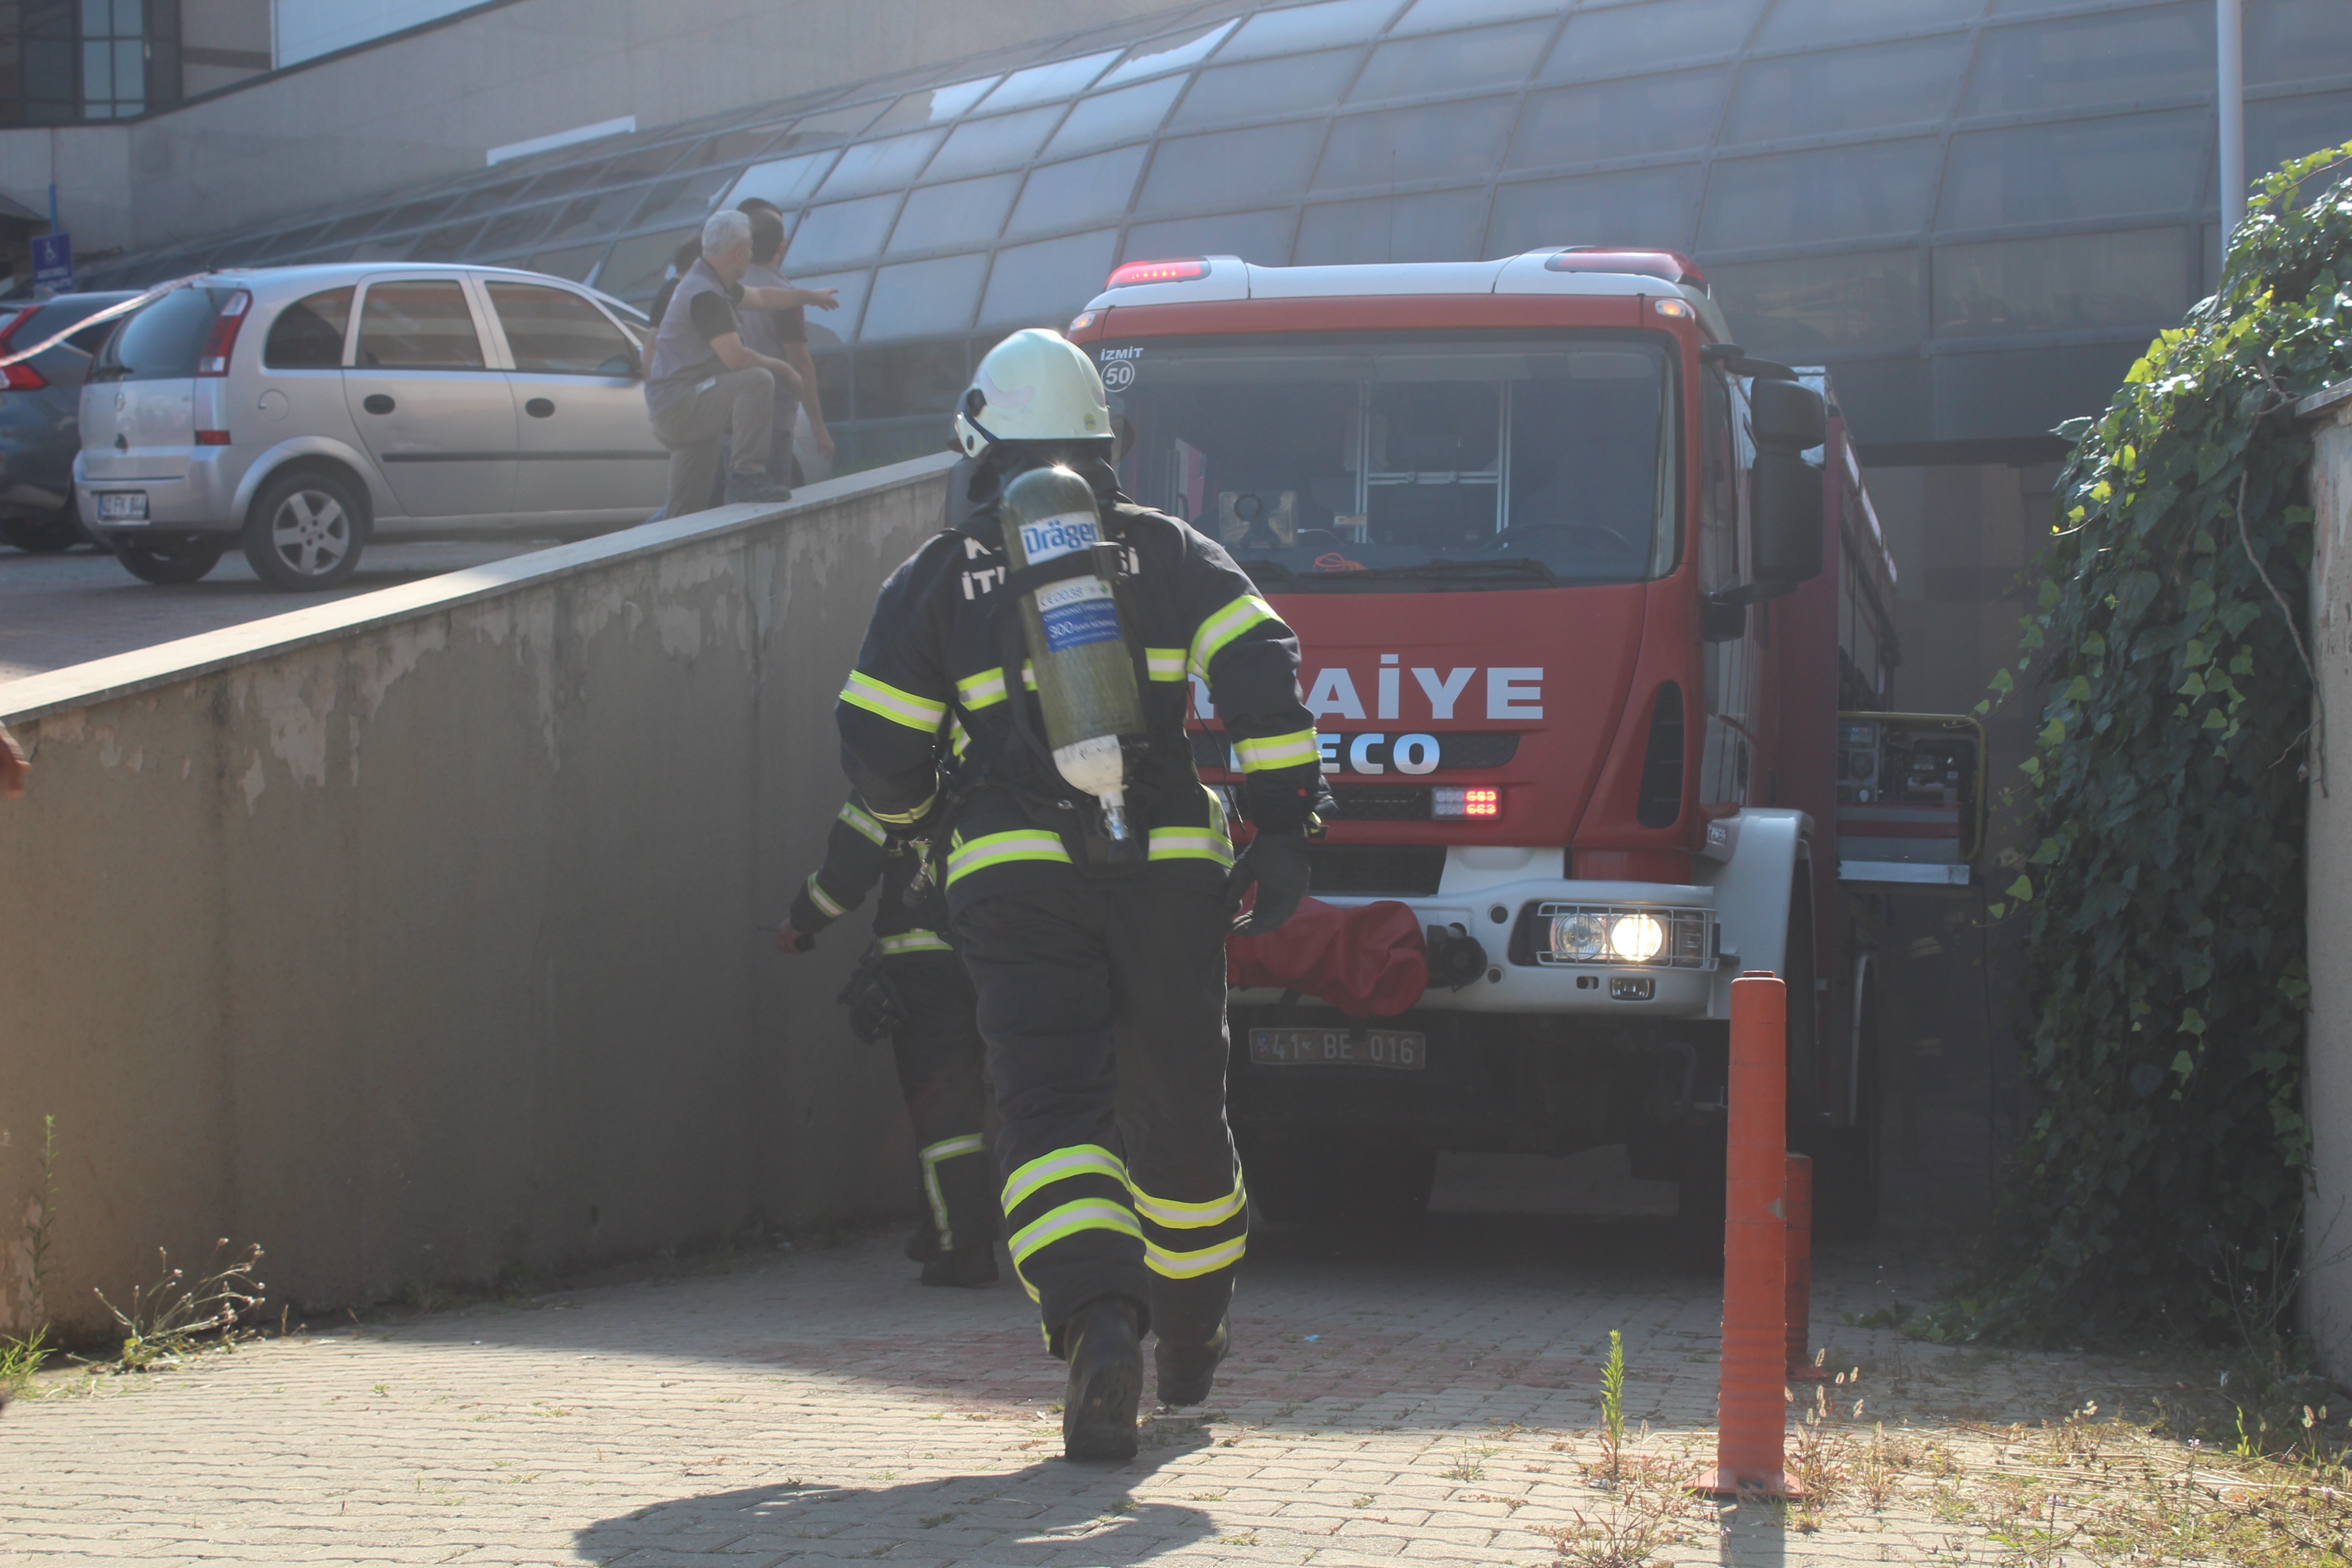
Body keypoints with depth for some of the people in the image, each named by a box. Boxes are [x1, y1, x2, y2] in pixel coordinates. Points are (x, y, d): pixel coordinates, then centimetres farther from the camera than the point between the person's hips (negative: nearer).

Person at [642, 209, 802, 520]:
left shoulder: (715, 284, 17)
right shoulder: (705, 295, -18)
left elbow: (761, 298, 34)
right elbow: (735, 357, -24)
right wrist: (781, 367, -9)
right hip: (679, 404, -11)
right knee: (758, 381, -25)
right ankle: (745, 475, -26)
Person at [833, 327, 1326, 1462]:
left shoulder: (937, 578, 9)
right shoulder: (1170, 554, 12)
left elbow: (876, 752, 8)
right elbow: (1261, 677, -3)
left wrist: (922, 819, 30)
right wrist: (1283, 827, -4)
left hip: (1018, 876, -2)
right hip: (1171, 868, 2)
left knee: (1051, 1113, -9)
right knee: (1175, 1107, 17)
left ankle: (1099, 1325, -34)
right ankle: (1192, 1339, 36)